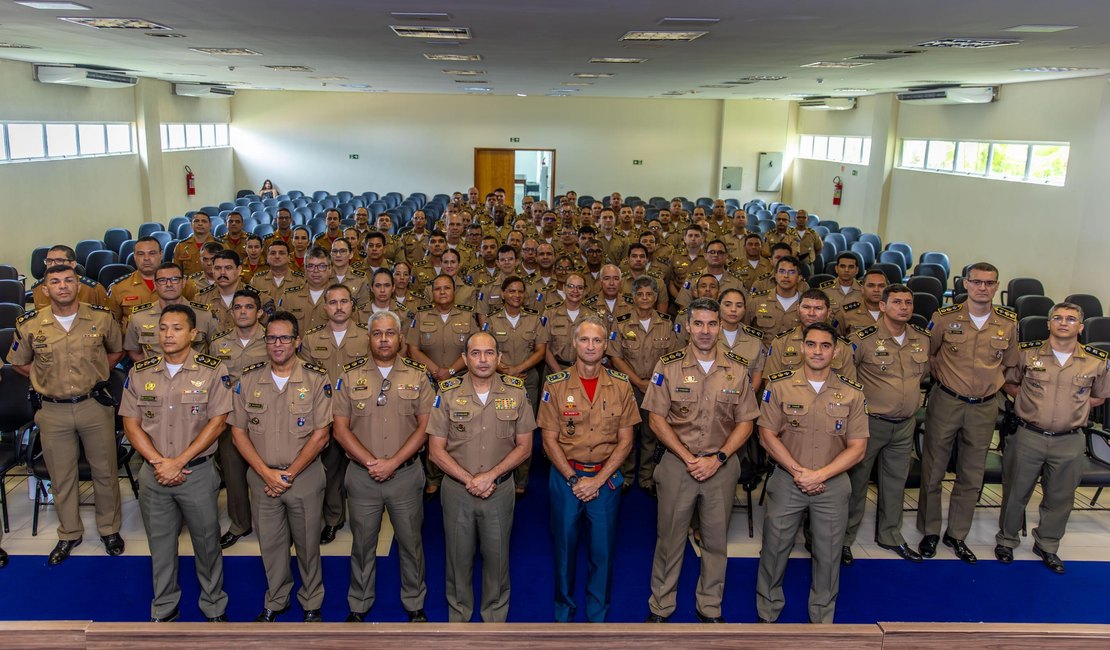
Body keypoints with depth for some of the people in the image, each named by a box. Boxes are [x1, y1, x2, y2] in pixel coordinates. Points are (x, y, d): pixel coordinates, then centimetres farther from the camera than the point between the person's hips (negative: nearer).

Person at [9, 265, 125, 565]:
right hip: (54, 410, 1)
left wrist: (95, 374, 5)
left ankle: (109, 528, 28)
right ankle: (69, 534, 30)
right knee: (61, 476, 13)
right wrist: (47, 379, 4)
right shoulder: (29, 324, -4)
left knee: (105, 471, 10)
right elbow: (19, 362, 13)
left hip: (96, 405, -1)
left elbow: (117, 350, 13)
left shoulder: (101, 317, -5)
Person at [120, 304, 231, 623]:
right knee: (160, 544, 16)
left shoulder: (213, 371, -8)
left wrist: (179, 462, -15)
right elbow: (131, 424, 2)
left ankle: (214, 605, 28)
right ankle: (164, 608, 34)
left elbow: (216, 422, -11)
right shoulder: (139, 373, 3)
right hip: (153, 474, 3)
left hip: (198, 472, -3)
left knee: (207, 541, 9)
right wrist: (159, 462, -11)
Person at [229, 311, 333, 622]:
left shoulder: (317, 379, -8)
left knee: (308, 543, 11)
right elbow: (238, 432, -1)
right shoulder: (248, 379, -1)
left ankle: (312, 604, 30)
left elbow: (320, 434, -9)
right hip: (262, 477, 2)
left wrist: (289, 474, -12)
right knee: (270, 544, 15)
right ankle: (275, 601, 35)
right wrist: (267, 473, -10)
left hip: (305, 476, -2)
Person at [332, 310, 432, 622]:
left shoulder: (418, 375, -1)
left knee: (411, 541, 12)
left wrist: (393, 462, -14)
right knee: (363, 542, 14)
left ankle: (415, 605, 30)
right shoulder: (351, 375, 0)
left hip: (406, 473, 0)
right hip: (362, 475, 0)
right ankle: (358, 606, 32)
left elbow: (425, 426, -5)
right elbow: (340, 428, -3)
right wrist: (370, 462, -14)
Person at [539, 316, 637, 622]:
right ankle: (564, 613, 29)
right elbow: (549, 439, -3)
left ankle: (598, 616, 27)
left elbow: (625, 440, -1)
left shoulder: (621, 385, -2)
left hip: (606, 478, 1)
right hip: (566, 476, 0)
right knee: (564, 547, 11)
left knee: (603, 550, 9)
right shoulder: (555, 384, -4)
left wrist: (598, 479, -10)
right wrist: (573, 479, -11)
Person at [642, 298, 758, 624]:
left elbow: (745, 422, 2)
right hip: (677, 462, -1)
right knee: (669, 538, 8)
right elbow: (656, 418, -5)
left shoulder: (738, 369, 0)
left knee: (716, 539, 12)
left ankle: (710, 607, 30)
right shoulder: (668, 366, -5)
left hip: (722, 466, 2)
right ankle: (660, 606, 24)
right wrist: (688, 458, -12)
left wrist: (718, 458, -10)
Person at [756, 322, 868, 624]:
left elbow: (857, 447, -3)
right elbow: (767, 435, -5)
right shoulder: (779, 385, -5)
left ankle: (822, 618, 32)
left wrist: (819, 475, -14)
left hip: (833, 485, 1)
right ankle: (767, 614, 29)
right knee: (774, 549, 9)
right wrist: (798, 471, -14)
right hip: (787, 481, 0)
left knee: (828, 555, 12)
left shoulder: (852, 393, -3)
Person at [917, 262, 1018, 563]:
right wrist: (943, 377, 0)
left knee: (972, 476, 12)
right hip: (945, 402, -2)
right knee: (933, 471, 7)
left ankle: (957, 535, 27)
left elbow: (1010, 362, 13)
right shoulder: (945, 317, -8)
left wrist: (993, 383, 6)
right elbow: (926, 353, 5)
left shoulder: (1009, 321, -2)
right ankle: (930, 531, 23)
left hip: (985, 407, 2)